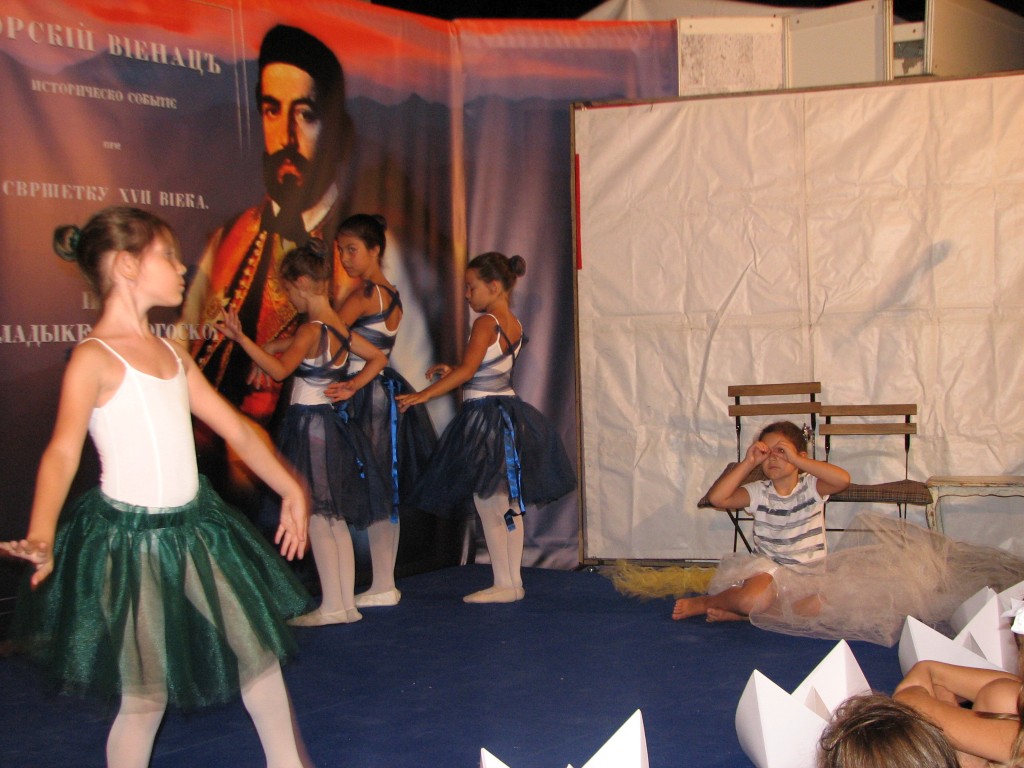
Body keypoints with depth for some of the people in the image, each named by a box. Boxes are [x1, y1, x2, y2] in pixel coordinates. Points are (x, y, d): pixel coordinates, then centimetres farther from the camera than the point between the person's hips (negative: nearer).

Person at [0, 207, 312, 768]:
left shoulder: (171, 355, 10)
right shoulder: (94, 357, -13)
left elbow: (236, 429, 16)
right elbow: (63, 450, -25)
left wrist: (290, 489, 16)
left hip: (195, 525, 8)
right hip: (131, 534, -7)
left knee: (259, 649, 14)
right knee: (146, 695, 0)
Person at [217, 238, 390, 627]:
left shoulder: (310, 330, -16)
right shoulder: (340, 327, 10)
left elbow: (280, 369, -30)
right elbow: (378, 358, 20)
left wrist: (242, 338, -34)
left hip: (310, 425, -9)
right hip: (332, 424, 9)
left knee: (317, 520, -2)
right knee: (336, 521, 12)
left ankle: (332, 606, 3)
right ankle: (346, 603, 16)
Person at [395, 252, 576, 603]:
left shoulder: (485, 323, -15)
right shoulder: (513, 324, 11)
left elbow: (467, 370, -24)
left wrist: (423, 395, -24)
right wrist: (451, 371, 13)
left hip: (485, 414, -9)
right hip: (509, 411, 9)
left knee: (487, 504, -1)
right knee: (509, 505, 13)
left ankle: (504, 584, 3)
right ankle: (514, 581, 19)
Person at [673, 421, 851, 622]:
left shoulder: (811, 487, -1)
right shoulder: (759, 492, 4)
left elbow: (843, 479, -22)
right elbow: (717, 497, -11)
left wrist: (796, 460, -22)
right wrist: (748, 462, -13)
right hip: (767, 571, -1)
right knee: (754, 597, -34)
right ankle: (705, 602, -6)